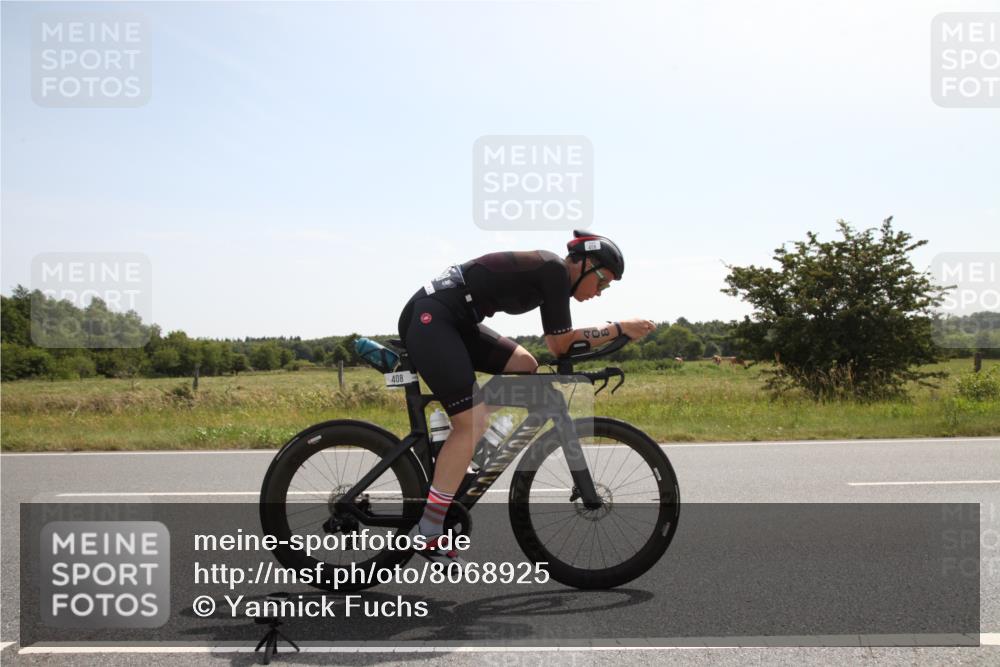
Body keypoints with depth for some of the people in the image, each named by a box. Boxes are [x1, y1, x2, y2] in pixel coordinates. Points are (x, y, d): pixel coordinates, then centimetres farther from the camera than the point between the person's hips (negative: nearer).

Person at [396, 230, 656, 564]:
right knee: (473, 424, -15)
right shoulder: (555, 270, -11)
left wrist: (616, 333, 8)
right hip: (428, 318, -10)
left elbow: (555, 344, 15)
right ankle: (427, 532, -9)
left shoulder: (550, 274, 16)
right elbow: (561, 344, -9)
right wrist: (619, 327, -1)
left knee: (525, 367, 11)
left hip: (453, 321, 10)